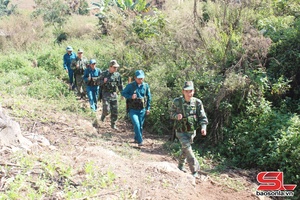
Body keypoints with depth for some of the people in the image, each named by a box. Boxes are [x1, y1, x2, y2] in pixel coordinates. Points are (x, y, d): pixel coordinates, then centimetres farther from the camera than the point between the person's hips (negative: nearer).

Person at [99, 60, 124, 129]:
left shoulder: (117, 75, 4)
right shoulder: (104, 74, -6)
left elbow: (120, 85, 14)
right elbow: (99, 83, -1)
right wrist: (103, 82, -22)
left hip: (114, 94, 4)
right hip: (106, 94, -4)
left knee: (114, 111, 4)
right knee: (106, 110, -13)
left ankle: (113, 124, 18)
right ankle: (103, 115, 22)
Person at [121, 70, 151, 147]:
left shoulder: (146, 86, 1)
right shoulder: (130, 86, -8)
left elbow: (149, 97, 11)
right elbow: (123, 93, 0)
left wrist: (148, 108, 9)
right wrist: (130, 96, -18)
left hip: (142, 110, 3)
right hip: (133, 110, -3)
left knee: (140, 126, 12)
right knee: (136, 124, -18)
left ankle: (136, 138, 34)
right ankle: (140, 141, -12)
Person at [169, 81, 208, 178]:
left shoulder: (197, 102, -9)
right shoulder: (177, 102, -13)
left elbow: (202, 117, -5)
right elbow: (171, 114, 1)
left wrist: (203, 127, -21)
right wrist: (177, 116, -22)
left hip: (191, 131, 3)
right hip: (181, 131, -3)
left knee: (185, 149, 19)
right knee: (187, 148, -17)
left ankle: (181, 166, 42)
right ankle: (195, 170, -10)